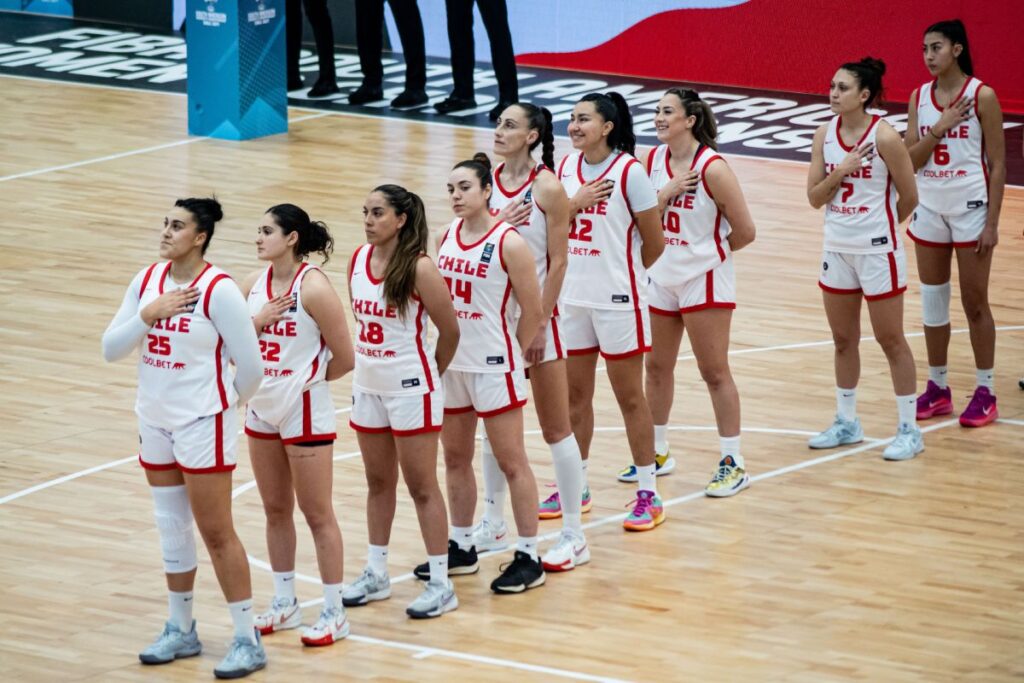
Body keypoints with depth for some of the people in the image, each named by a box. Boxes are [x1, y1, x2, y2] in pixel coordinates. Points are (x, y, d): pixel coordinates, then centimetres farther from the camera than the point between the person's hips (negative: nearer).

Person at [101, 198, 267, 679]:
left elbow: (250, 365, -13)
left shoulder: (218, 290, -17)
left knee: (216, 533, -3)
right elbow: (110, 348, -1)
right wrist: (147, 315, -17)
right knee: (172, 528, 15)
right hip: (155, 421, 6)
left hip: (202, 424, -6)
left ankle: (247, 639, 4)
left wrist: (223, 404, 2)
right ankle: (180, 630, 27)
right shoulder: (147, 280, 1)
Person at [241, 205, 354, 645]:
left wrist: (306, 378, 1)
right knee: (276, 510, 15)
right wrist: (258, 320, -12)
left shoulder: (313, 287, -17)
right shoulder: (255, 284, 3)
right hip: (262, 411, 7)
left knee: (317, 514, 0)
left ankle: (334, 614, 8)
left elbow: (344, 359, -14)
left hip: (305, 413, -7)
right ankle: (285, 604, 26)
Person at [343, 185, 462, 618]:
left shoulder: (419, 268, -17)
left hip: (410, 389, -6)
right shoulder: (358, 260, 1)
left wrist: (431, 375, 3)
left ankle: (441, 585, 5)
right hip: (368, 386, 6)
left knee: (422, 486, -1)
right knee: (378, 483, 16)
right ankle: (376, 574, 26)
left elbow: (450, 330, -10)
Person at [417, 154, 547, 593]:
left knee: (511, 461, -1)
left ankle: (528, 557, 4)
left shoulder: (509, 243, -14)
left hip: (493, 368, -7)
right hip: (450, 364, 7)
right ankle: (461, 548, 27)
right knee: (455, 458, 15)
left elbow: (531, 310, -10)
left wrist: (511, 354, -2)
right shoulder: (447, 236, 5)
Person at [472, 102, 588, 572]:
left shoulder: (547, 188, -13)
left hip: (536, 316, -6)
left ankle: (574, 537, 5)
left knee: (556, 428, -1)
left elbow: (557, 262, -13)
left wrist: (540, 324, -16)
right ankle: (493, 525, 26)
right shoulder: (490, 181, 3)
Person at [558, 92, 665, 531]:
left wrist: (620, 272, 7)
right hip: (572, 298, 6)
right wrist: (576, 202, -11)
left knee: (630, 397, 2)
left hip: (618, 300, -6)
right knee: (575, 395, 13)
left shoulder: (629, 171, -14)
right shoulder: (567, 167, 5)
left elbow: (654, 244, -9)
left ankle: (648, 496, 9)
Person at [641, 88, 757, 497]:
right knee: (657, 367, 16)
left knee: (714, 373, -3)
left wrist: (706, 251, 2)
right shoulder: (654, 160, 1)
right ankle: (657, 453, 31)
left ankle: (733, 464, 4)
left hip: (704, 279, -7)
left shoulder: (713, 168, -18)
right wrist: (667, 193, -16)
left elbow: (744, 232, -14)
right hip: (663, 277, 7)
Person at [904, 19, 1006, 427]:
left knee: (974, 303, 1)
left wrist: (991, 224, -12)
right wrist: (939, 129, -16)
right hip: (930, 208, 5)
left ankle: (985, 392, 9)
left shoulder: (982, 96, -9)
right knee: (932, 302, 10)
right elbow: (910, 160, 0)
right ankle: (937, 388, 19)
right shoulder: (919, 97, 4)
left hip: (970, 208, -5)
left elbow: (997, 165, -8)